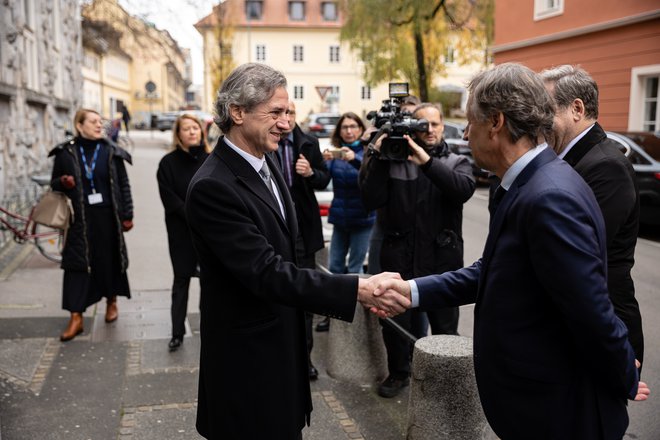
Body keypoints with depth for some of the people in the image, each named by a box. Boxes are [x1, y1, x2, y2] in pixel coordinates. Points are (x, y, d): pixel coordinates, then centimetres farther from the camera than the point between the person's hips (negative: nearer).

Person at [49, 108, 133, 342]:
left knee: (110, 260, 10)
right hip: (80, 218, 0)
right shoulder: (65, 153, 0)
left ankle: (112, 301, 33)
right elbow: (54, 183, 10)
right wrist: (62, 182, -14)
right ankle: (76, 317, 3)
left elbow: (124, 185, 3)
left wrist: (127, 215, -1)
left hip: (107, 216, 1)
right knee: (77, 263, -2)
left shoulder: (111, 152, 1)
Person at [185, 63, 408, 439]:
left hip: (283, 341, 8)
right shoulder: (212, 187, -25)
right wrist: (359, 289, -33)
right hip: (248, 356, -8)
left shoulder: (266, 163, 4)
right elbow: (265, 272, -30)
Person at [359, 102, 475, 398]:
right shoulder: (394, 159, 3)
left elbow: (464, 189, -17)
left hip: (442, 259, 0)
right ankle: (398, 373, 34)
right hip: (399, 257, 0)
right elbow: (371, 201, -7)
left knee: (445, 327, 11)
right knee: (395, 323, 11)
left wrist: (428, 162, -26)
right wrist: (377, 157, -13)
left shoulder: (457, 162, 6)